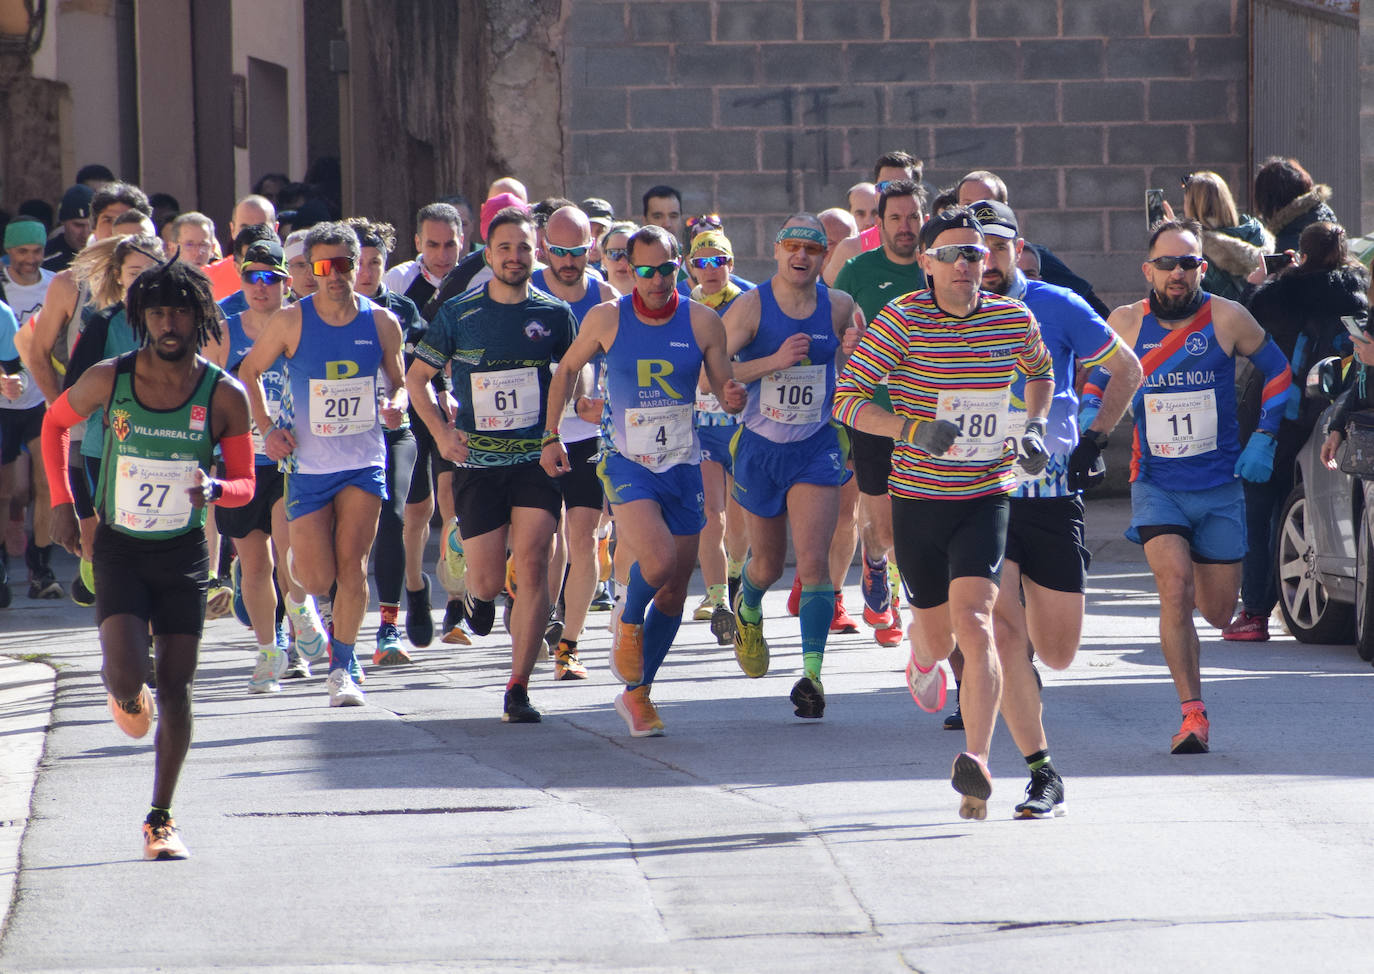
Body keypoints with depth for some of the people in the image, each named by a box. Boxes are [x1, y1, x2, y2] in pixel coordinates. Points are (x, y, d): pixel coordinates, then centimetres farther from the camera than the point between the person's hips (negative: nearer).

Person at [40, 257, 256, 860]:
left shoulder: (224, 396, -9)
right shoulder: (107, 380, -9)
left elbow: (245, 483, 0)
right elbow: (55, 423, 10)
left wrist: (215, 489, -24)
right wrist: (61, 503, 3)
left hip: (184, 554, 1)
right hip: (119, 548, -1)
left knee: (175, 690, 0)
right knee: (127, 678, -17)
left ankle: (161, 819, 11)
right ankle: (121, 688, 23)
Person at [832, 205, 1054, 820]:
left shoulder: (1014, 320, 0)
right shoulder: (902, 319, -9)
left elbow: (1040, 371, 24)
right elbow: (846, 400, -9)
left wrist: (1035, 427, 6)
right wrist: (913, 430, -23)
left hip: (985, 498, 0)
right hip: (916, 497, 0)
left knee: (973, 620, -19)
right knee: (937, 631, 14)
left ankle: (976, 764, -25)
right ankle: (924, 662, 55)